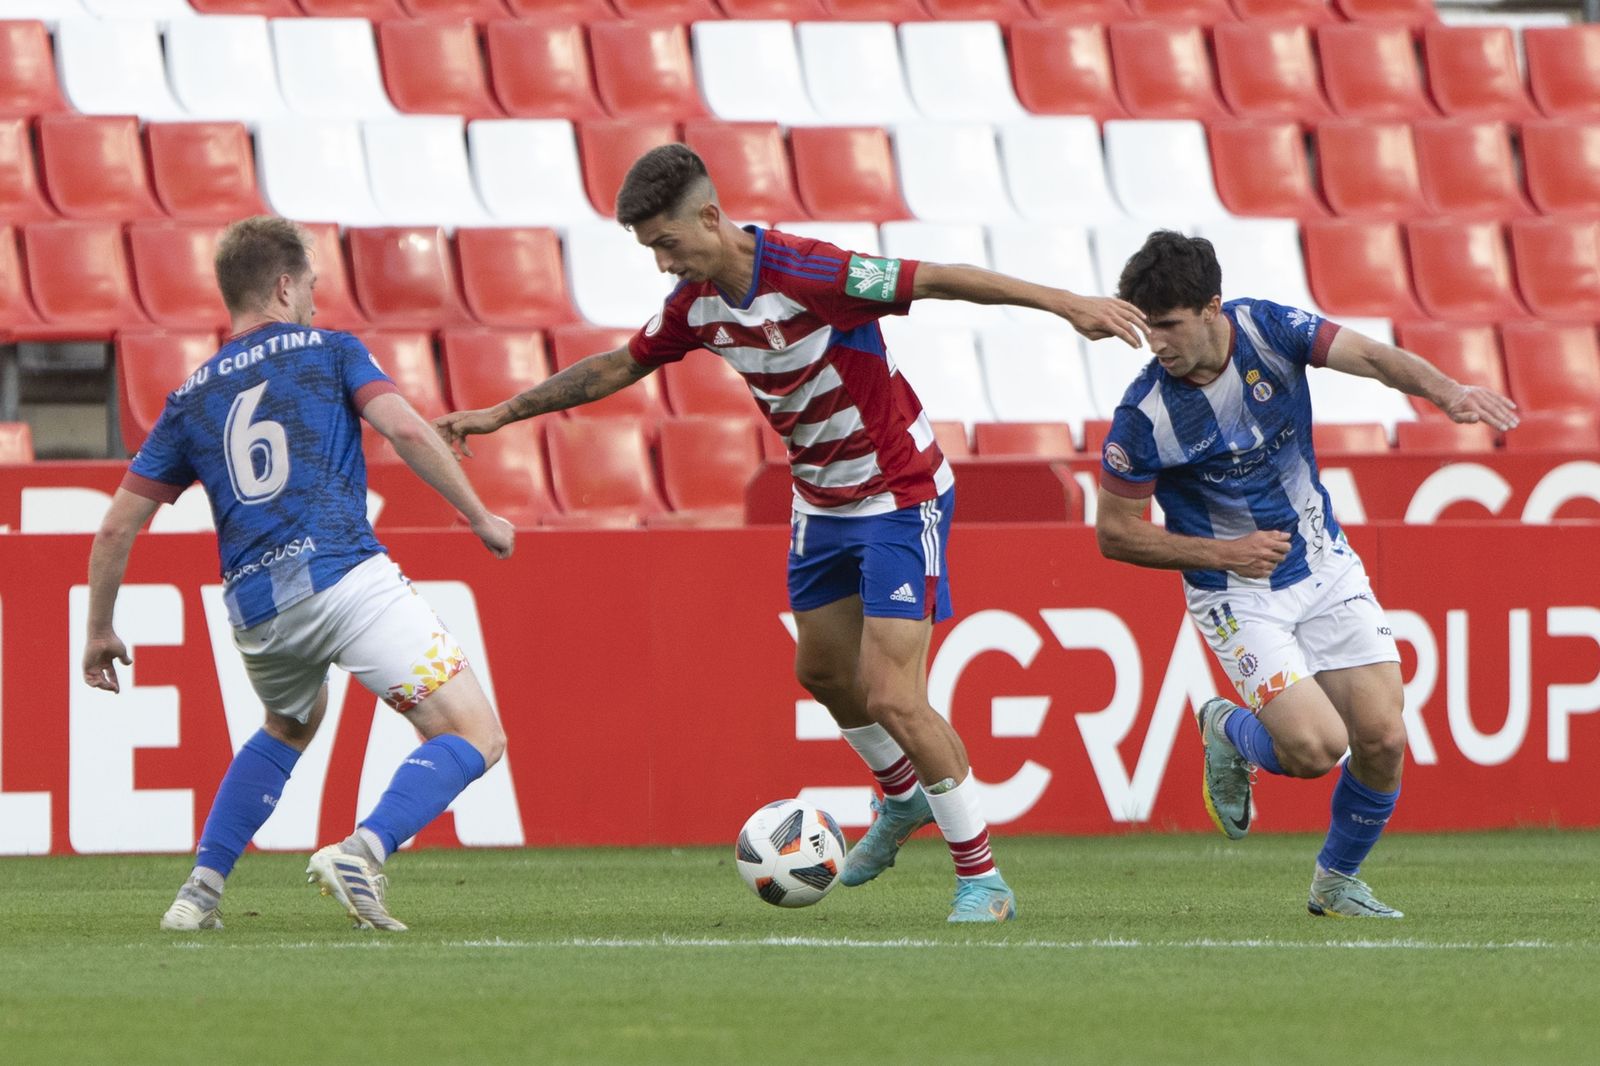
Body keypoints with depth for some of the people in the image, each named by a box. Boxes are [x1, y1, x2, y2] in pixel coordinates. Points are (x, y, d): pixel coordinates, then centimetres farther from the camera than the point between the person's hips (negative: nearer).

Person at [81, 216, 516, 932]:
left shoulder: (190, 399, 21)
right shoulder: (329, 352, 10)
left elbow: (116, 529, 19)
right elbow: (406, 429, -6)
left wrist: (100, 632, 31)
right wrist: (482, 518, 5)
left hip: (254, 610, 6)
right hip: (344, 575, -6)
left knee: (290, 727, 36)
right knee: (474, 736, -7)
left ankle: (200, 891, 24)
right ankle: (363, 852, -30)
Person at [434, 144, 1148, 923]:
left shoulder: (808, 275, -28)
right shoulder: (697, 303, -4)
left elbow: (941, 280, -29)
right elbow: (619, 367, 13)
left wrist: (1062, 302, -36)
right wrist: (501, 414, 17)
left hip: (900, 498, -8)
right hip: (822, 502, 8)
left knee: (892, 697, -14)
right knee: (824, 671, 22)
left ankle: (981, 877, -1)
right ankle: (903, 799, 49)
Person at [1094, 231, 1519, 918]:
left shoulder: (1268, 330, -12)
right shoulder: (1143, 417, -20)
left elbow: (1371, 357, -16)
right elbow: (1114, 532, -11)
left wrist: (1446, 391, -36)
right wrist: (1222, 553, -18)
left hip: (1326, 567, 4)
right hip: (1237, 595, -4)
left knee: (1382, 740, -3)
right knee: (1316, 745, -20)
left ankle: (1336, 882, 22)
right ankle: (1229, 734, 15)